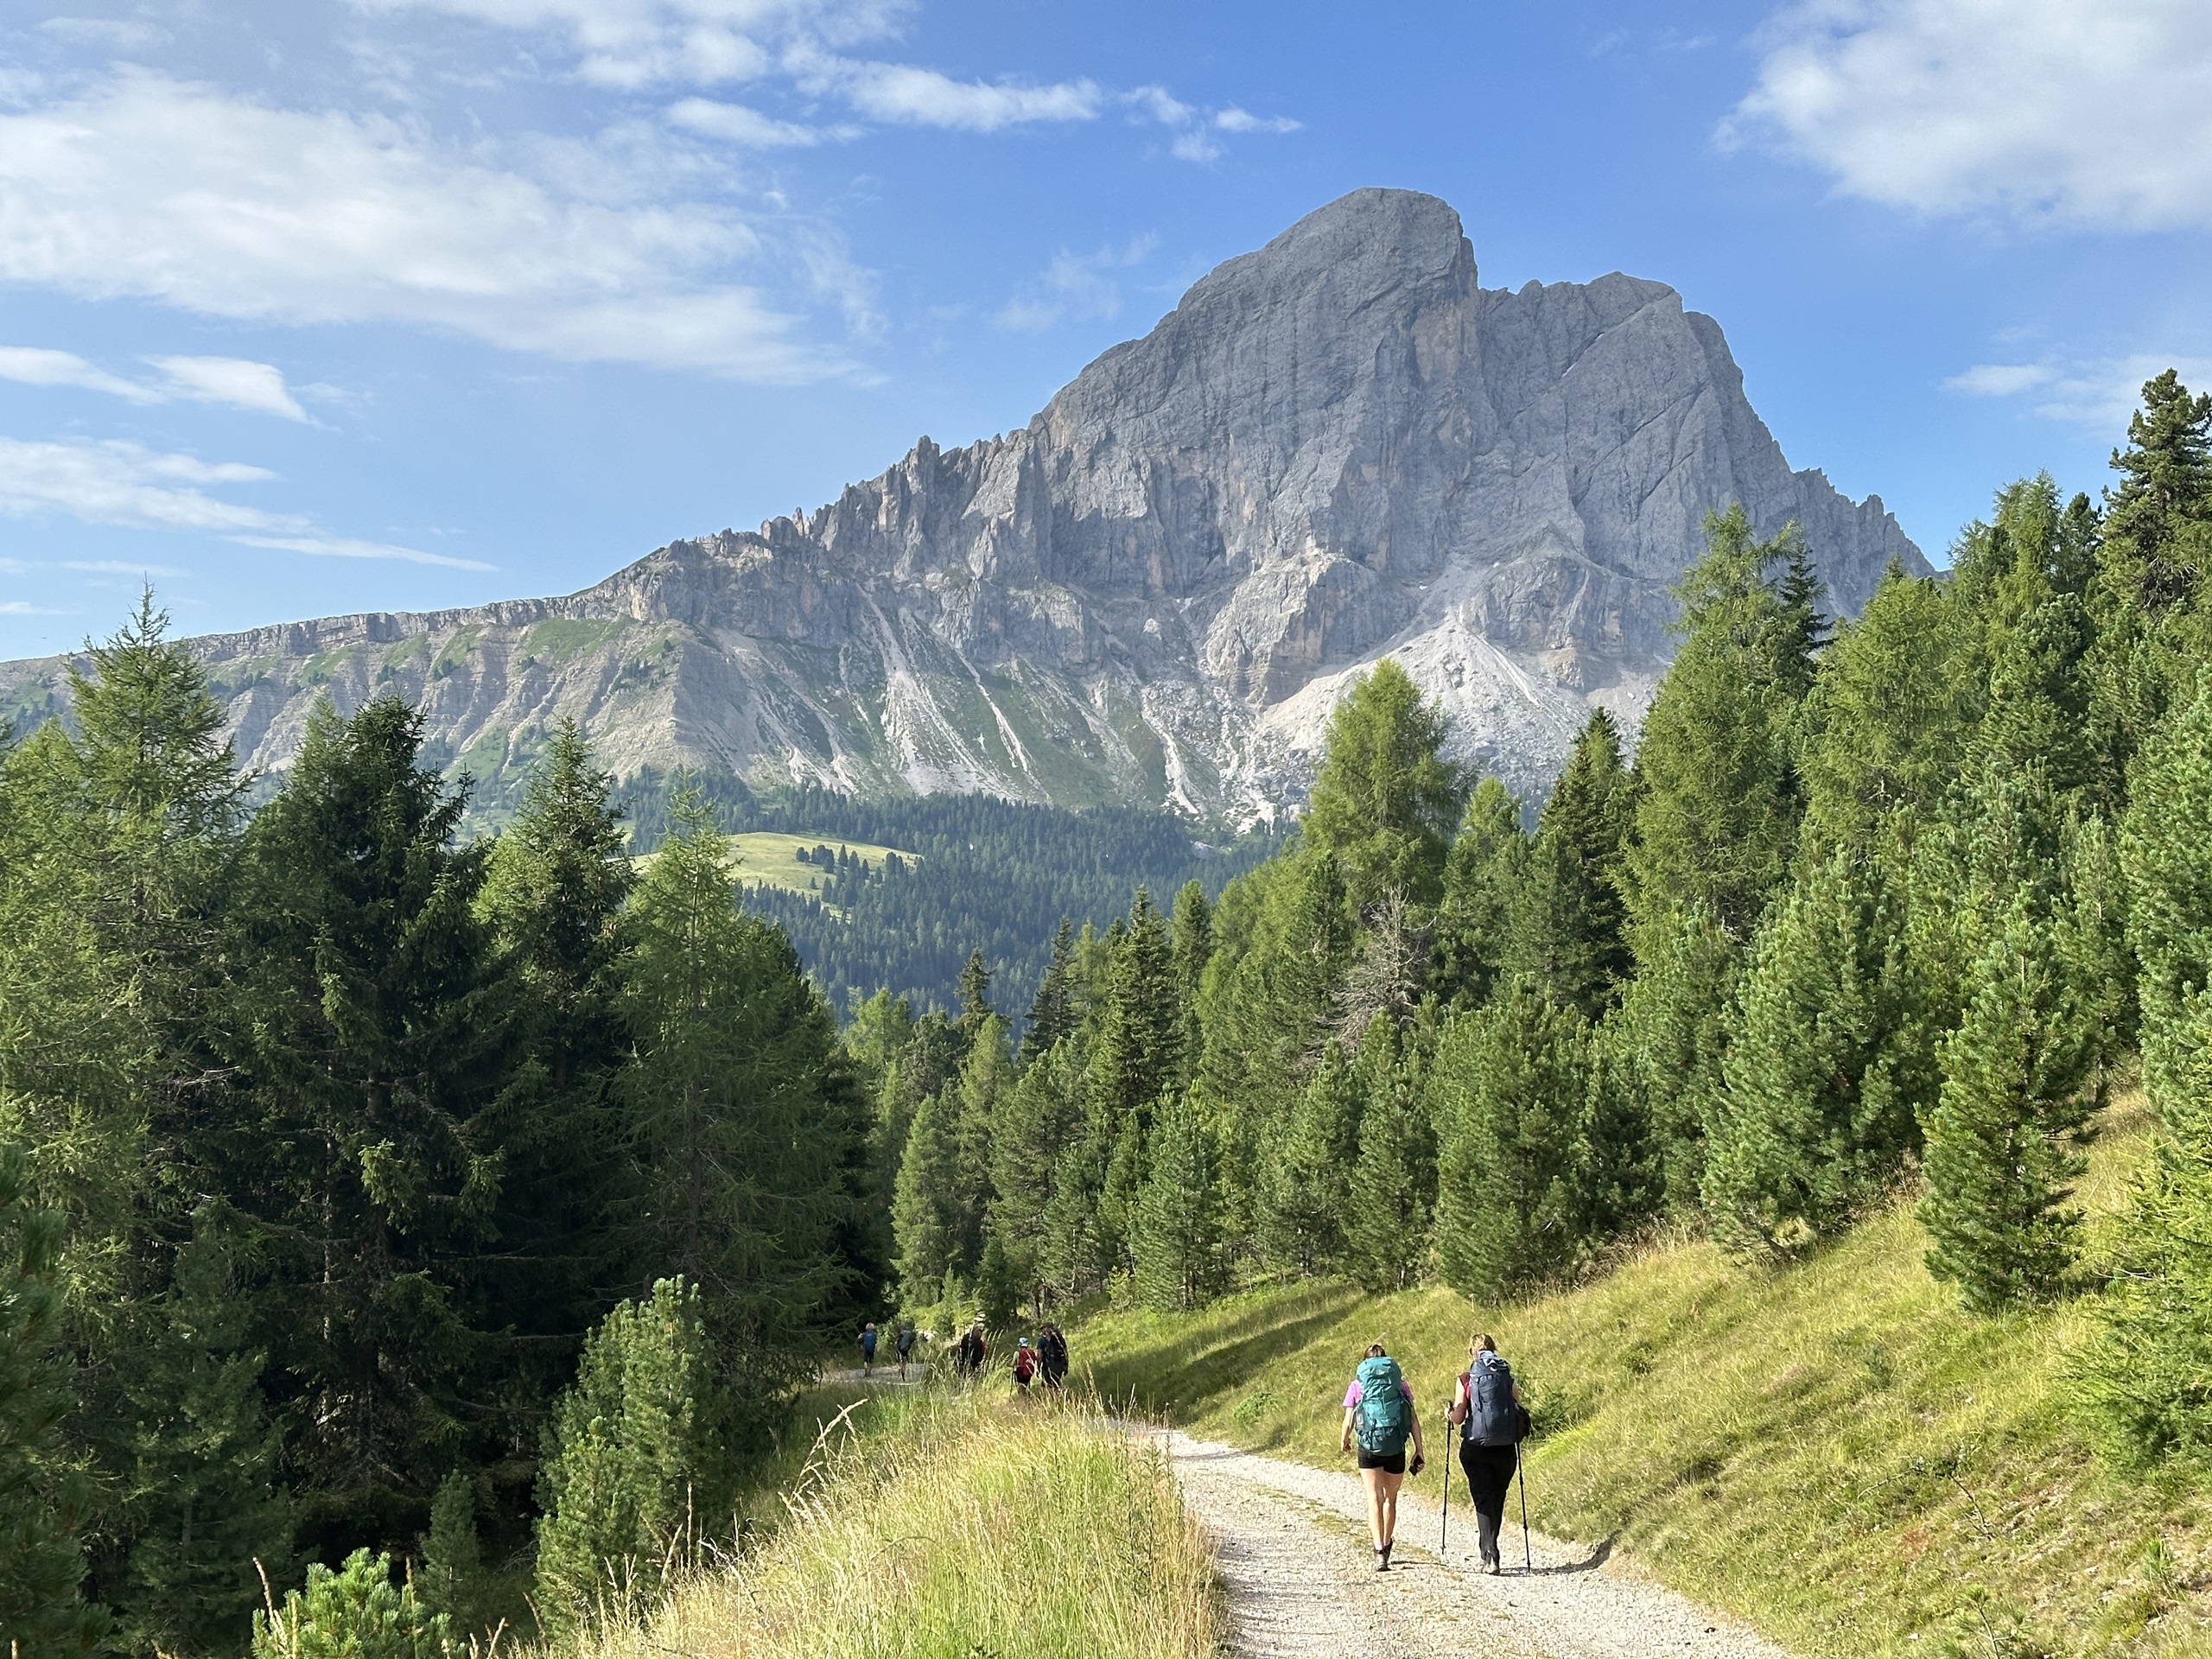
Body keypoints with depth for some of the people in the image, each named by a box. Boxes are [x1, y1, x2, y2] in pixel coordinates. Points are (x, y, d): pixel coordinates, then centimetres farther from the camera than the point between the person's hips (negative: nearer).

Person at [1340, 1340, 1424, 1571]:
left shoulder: (1357, 1385, 7)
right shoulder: (1401, 1384, 10)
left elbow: (1348, 1421, 5)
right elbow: (1413, 1419, 4)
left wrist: (1344, 1441, 24)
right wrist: (1419, 1450, 7)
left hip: (1369, 1447, -2)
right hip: (1396, 1447, 2)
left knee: (1374, 1498, -4)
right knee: (1391, 1498, 19)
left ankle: (1380, 1551, -20)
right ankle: (1387, 1546, 33)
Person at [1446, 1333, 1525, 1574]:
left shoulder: (1466, 1380, -3)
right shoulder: (1509, 1379, 4)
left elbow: (1458, 1418, -7)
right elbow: (1519, 1415, 2)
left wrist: (1449, 1415, 15)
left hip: (1475, 1448, -2)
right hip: (1505, 1448, 2)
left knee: (1483, 1500, 0)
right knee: (1497, 1500, 16)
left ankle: (1491, 1556, -12)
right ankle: (1488, 1550, 25)